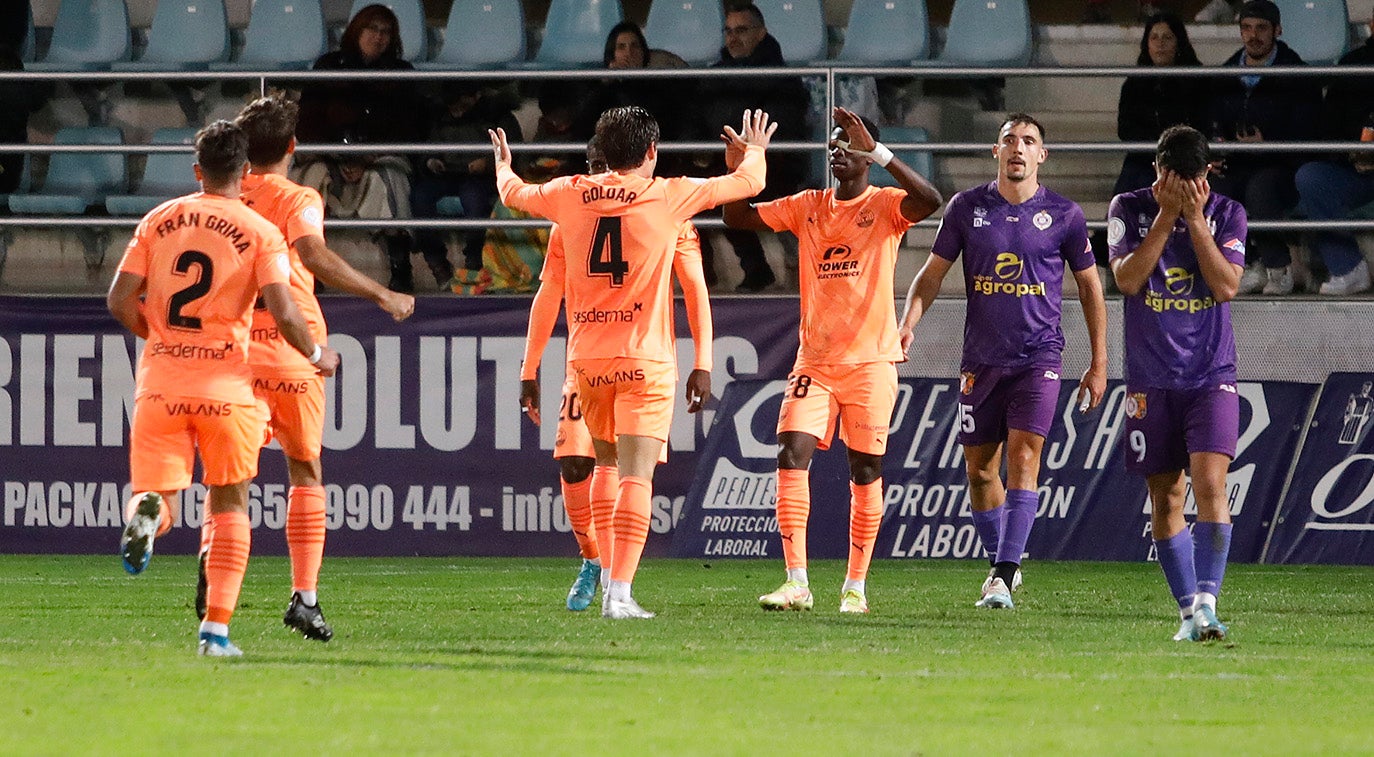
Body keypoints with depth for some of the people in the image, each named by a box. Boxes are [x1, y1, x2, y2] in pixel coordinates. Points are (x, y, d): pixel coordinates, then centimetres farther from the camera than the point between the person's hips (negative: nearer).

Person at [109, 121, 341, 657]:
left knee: (157, 494, 8)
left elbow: (120, 300, 5)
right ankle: (216, 628, 1)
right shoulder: (261, 233, -2)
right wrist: (318, 356, 8)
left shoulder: (158, 220, 8)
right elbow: (283, 313, -11)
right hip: (225, 385, -2)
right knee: (230, 507, 11)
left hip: (160, 383, 2)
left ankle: (149, 511, -31)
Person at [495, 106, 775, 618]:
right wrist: (755, 151, 33)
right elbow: (748, 183, 10)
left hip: (586, 357, 4)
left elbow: (513, 193, 27)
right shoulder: (668, 196, -3)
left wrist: (503, 166, 50)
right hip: (644, 358, -4)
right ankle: (619, 593, -17)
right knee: (635, 476, -8)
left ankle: (607, 579, 19)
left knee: (605, 465, 22)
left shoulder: (568, 196, 5)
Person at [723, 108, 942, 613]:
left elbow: (930, 201, -24)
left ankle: (856, 585, 11)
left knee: (866, 471, 1)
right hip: (814, 359, 3)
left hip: (871, 359, -3)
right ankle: (797, 582, -14)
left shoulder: (886, 206, -3)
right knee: (792, 454, -12)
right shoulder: (808, 207, 11)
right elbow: (738, 217, 13)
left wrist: (876, 152, -28)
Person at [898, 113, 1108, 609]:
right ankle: (1002, 564, 25)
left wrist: (1098, 363, 8)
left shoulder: (1064, 215, 1)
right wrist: (908, 323, -9)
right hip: (981, 358, 3)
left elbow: (1090, 288, 10)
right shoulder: (967, 208, 4)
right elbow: (933, 273, 8)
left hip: (1038, 356, -3)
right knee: (980, 468, 6)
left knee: (1023, 456, -17)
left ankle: (1004, 579, -20)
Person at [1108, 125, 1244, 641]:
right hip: (1152, 380, 1)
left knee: (1210, 483, -17)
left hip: (1212, 376, -1)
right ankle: (1189, 612, 11)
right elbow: (1127, 278, -12)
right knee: (1165, 497, 3)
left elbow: (1226, 286, -10)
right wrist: (1166, 215, -16)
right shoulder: (1129, 209, 1)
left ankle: (1206, 602, -20)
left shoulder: (1227, 213, 2)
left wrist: (1195, 218, -14)